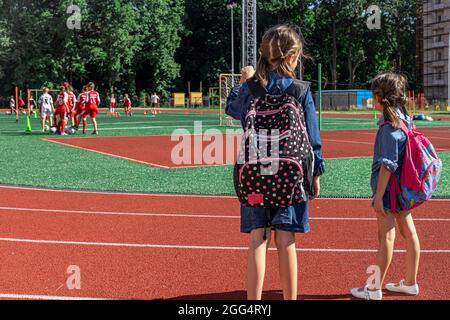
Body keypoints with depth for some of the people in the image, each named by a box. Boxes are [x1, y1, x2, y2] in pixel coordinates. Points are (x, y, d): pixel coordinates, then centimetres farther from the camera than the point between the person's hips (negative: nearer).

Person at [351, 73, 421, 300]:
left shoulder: (389, 127, -19)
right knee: (409, 232, 13)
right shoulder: (405, 120, 8)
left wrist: (378, 196, -19)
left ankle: (374, 290, 4)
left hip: (389, 188, -9)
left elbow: (387, 165, -21)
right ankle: (410, 283, 25)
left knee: (386, 236, -4)